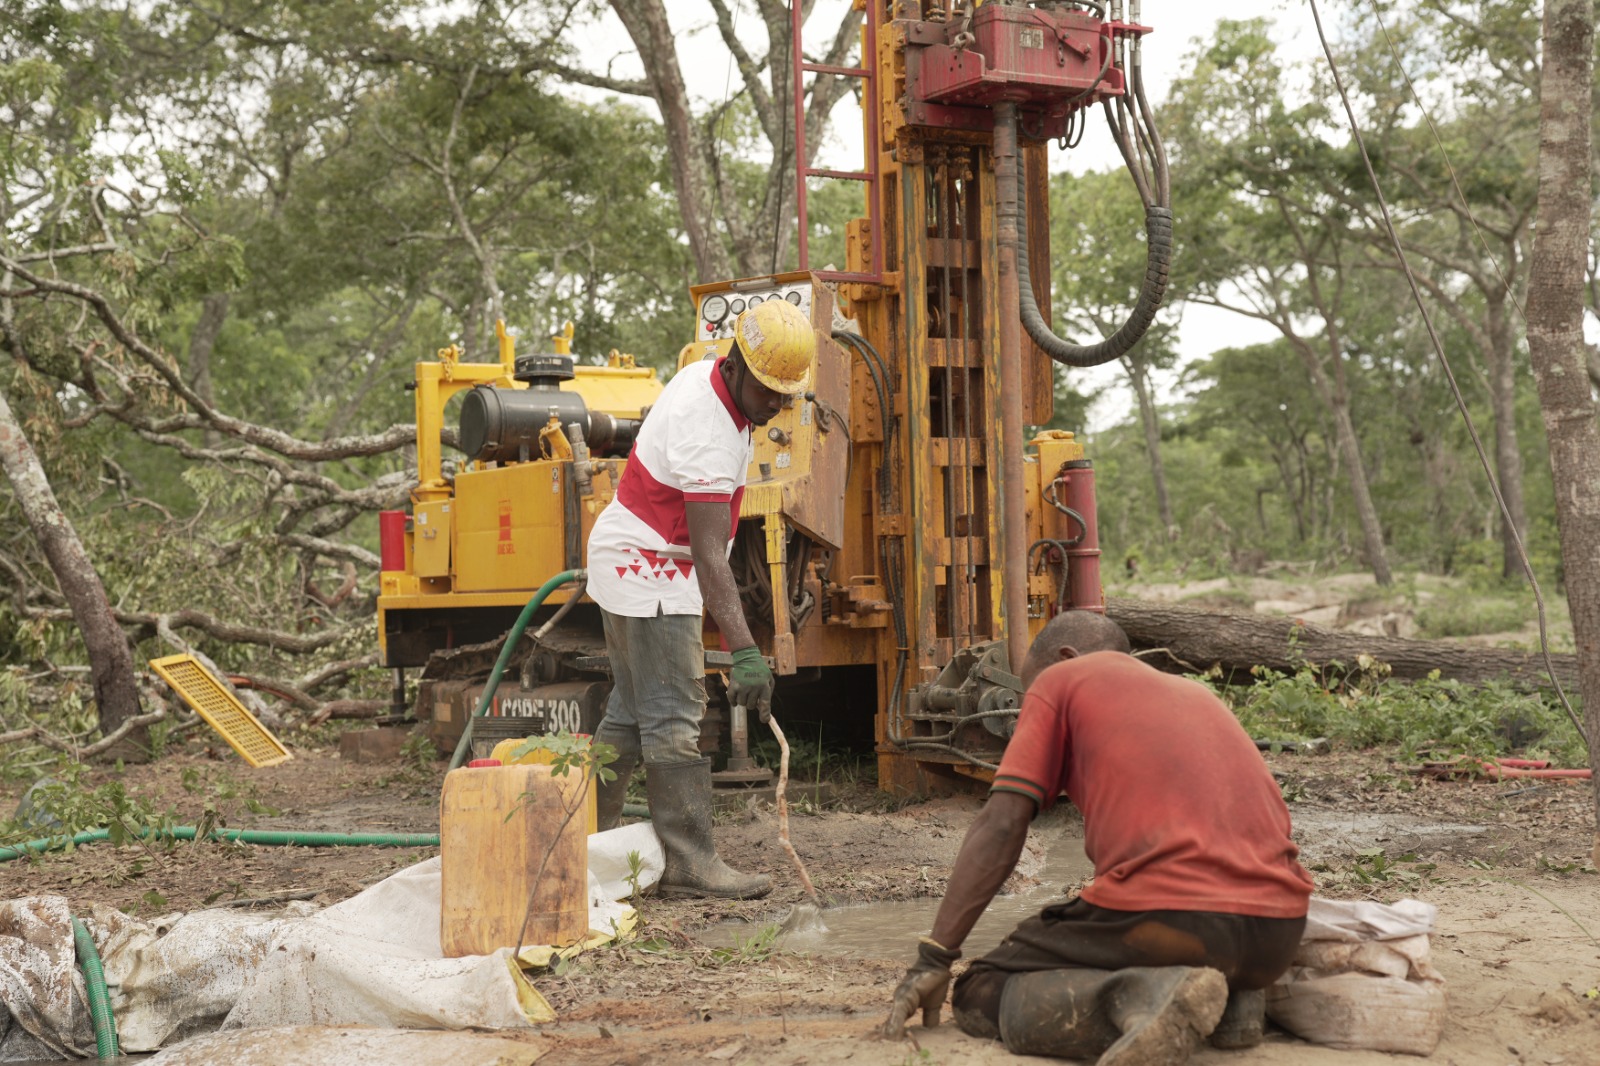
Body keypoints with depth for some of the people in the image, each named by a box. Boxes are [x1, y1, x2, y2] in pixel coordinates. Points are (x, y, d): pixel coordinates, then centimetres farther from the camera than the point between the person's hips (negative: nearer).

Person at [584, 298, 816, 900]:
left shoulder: (702, 377, 1)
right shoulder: (709, 434, -29)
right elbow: (709, 556, -36)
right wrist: (744, 651, -43)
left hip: (629, 564, 10)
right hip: (650, 577, -10)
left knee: (631, 712, 15)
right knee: (674, 720, -9)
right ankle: (687, 862, -6)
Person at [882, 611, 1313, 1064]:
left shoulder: (1060, 679, 11)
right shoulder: (1195, 692, 30)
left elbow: (1001, 825, 1)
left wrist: (934, 957, 2)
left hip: (1168, 915, -8)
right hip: (1279, 934, 8)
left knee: (980, 997, 8)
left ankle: (1144, 998, -18)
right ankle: (1234, 993, 7)